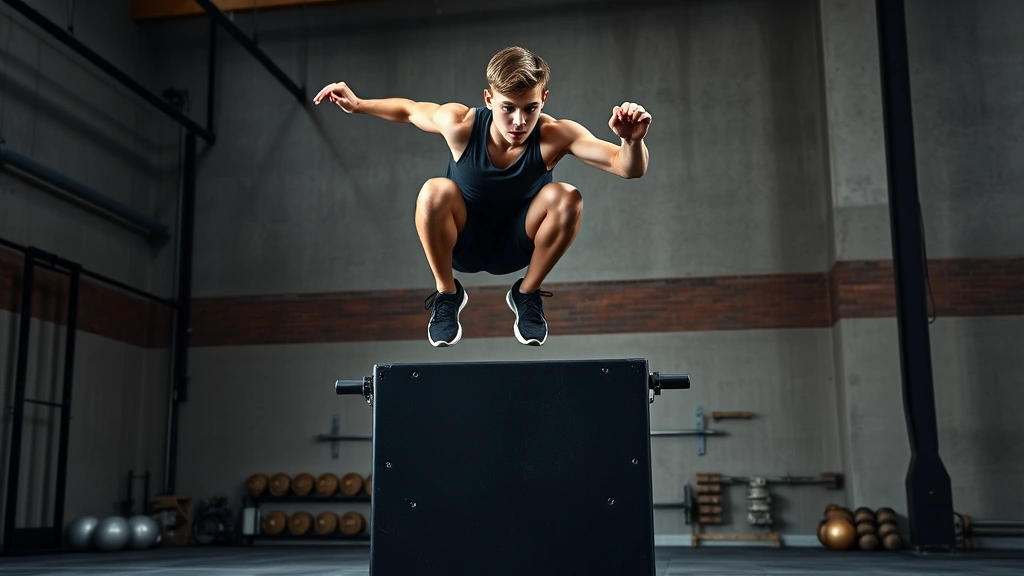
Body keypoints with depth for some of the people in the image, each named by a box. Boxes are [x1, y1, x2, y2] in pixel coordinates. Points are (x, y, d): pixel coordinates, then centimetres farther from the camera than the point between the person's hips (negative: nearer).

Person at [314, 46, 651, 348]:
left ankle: (527, 294, -2)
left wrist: (633, 140, -54)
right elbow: (409, 110, -4)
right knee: (435, 192, -32)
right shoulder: (459, 124, -26)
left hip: (517, 244, 1)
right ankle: (447, 294, -6)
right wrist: (358, 105, -15)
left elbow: (630, 169, -33)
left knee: (567, 199, -28)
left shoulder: (554, 135, -28)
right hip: (462, 242, 0)